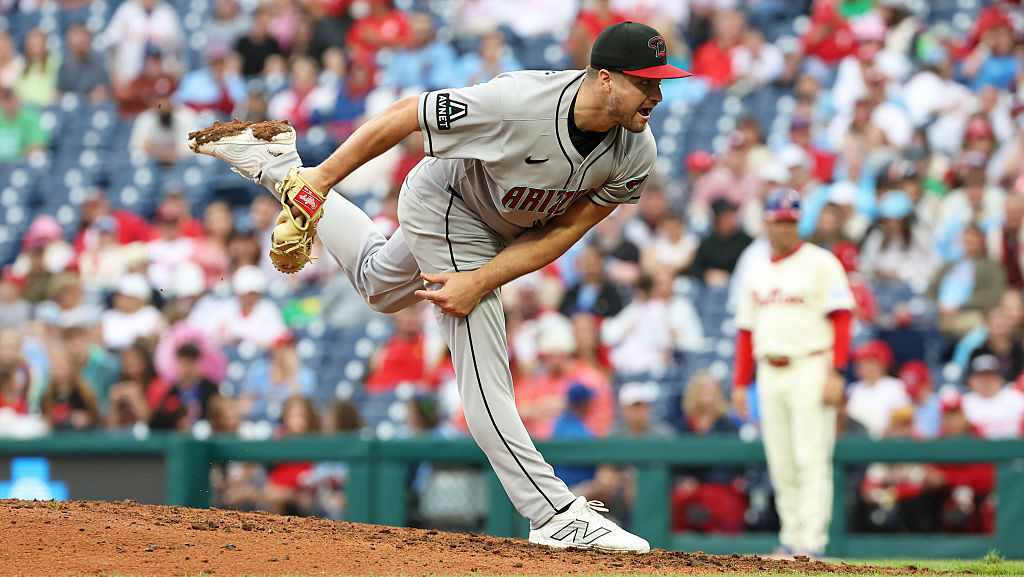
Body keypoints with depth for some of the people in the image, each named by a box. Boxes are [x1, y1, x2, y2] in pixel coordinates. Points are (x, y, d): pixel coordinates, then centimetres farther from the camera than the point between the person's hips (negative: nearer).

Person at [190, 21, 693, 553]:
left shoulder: (637, 153, -25)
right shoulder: (518, 104, -41)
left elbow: (565, 230, -16)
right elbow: (403, 116, -30)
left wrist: (480, 281, -25)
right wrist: (322, 178, -22)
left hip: (504, 231, 7)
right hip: (448, 208, -7)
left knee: (379, 285, 32)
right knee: (484, 372, -12)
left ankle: (276, 164, 42)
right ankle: (555, 515, -10)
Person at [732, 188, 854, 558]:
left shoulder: (820, 264, -1)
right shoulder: (757, 272, 17)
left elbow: (841, 320, -7)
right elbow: (746, 331, 19)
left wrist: (835, 373, -16)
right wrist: (739, 384, 13)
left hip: (810, 370, -6)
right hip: (770, 374, 6)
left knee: (812, 460, -11)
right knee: (781, 464, 6)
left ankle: (812, 542, -14)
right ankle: (791, 539, 12)